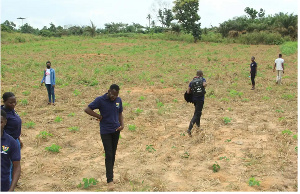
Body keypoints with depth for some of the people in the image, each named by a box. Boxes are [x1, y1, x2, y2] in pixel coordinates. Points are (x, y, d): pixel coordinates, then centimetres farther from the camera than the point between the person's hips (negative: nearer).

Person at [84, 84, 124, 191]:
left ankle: (110, 173, 30)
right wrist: (99, 116, -13)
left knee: (113, 154, 13)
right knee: (108, 155, -5)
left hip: (116, 130, 5)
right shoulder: (100, 100, -13)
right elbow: (87, 109, -11)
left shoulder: (118, 100, 1)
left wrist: (122, 124, -3)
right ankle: (110, 180, 0)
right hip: (105, 132, -4)